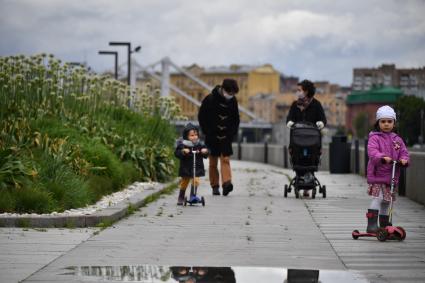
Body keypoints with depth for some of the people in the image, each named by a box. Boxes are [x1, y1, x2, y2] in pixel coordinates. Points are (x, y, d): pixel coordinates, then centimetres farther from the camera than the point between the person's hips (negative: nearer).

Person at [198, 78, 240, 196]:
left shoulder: (233, 100, 3)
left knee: (225, 160, -10)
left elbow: (236, 119, 13)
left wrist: (232, 133, 1)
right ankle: (215, 186, 10)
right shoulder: (210, 99, -8)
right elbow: (201, 117, -3)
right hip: (212, 137, -2)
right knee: (213, 163, 4)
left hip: (226, 137, 2)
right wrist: (208, 133, -8)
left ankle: (226, 183, -21)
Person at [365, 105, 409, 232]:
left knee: (386, 201, 14)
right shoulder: (374, 138, -5)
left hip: (392, 175, 6)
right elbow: (372, 151, -20)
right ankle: (371, 224, -17)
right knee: (378, 198, -18)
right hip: (377, 175, -6)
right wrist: (383, 157, -38)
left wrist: (404, 160, -11)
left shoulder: (397, 139, 12)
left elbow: (404, 152, 12)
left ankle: (384, 226, 25)